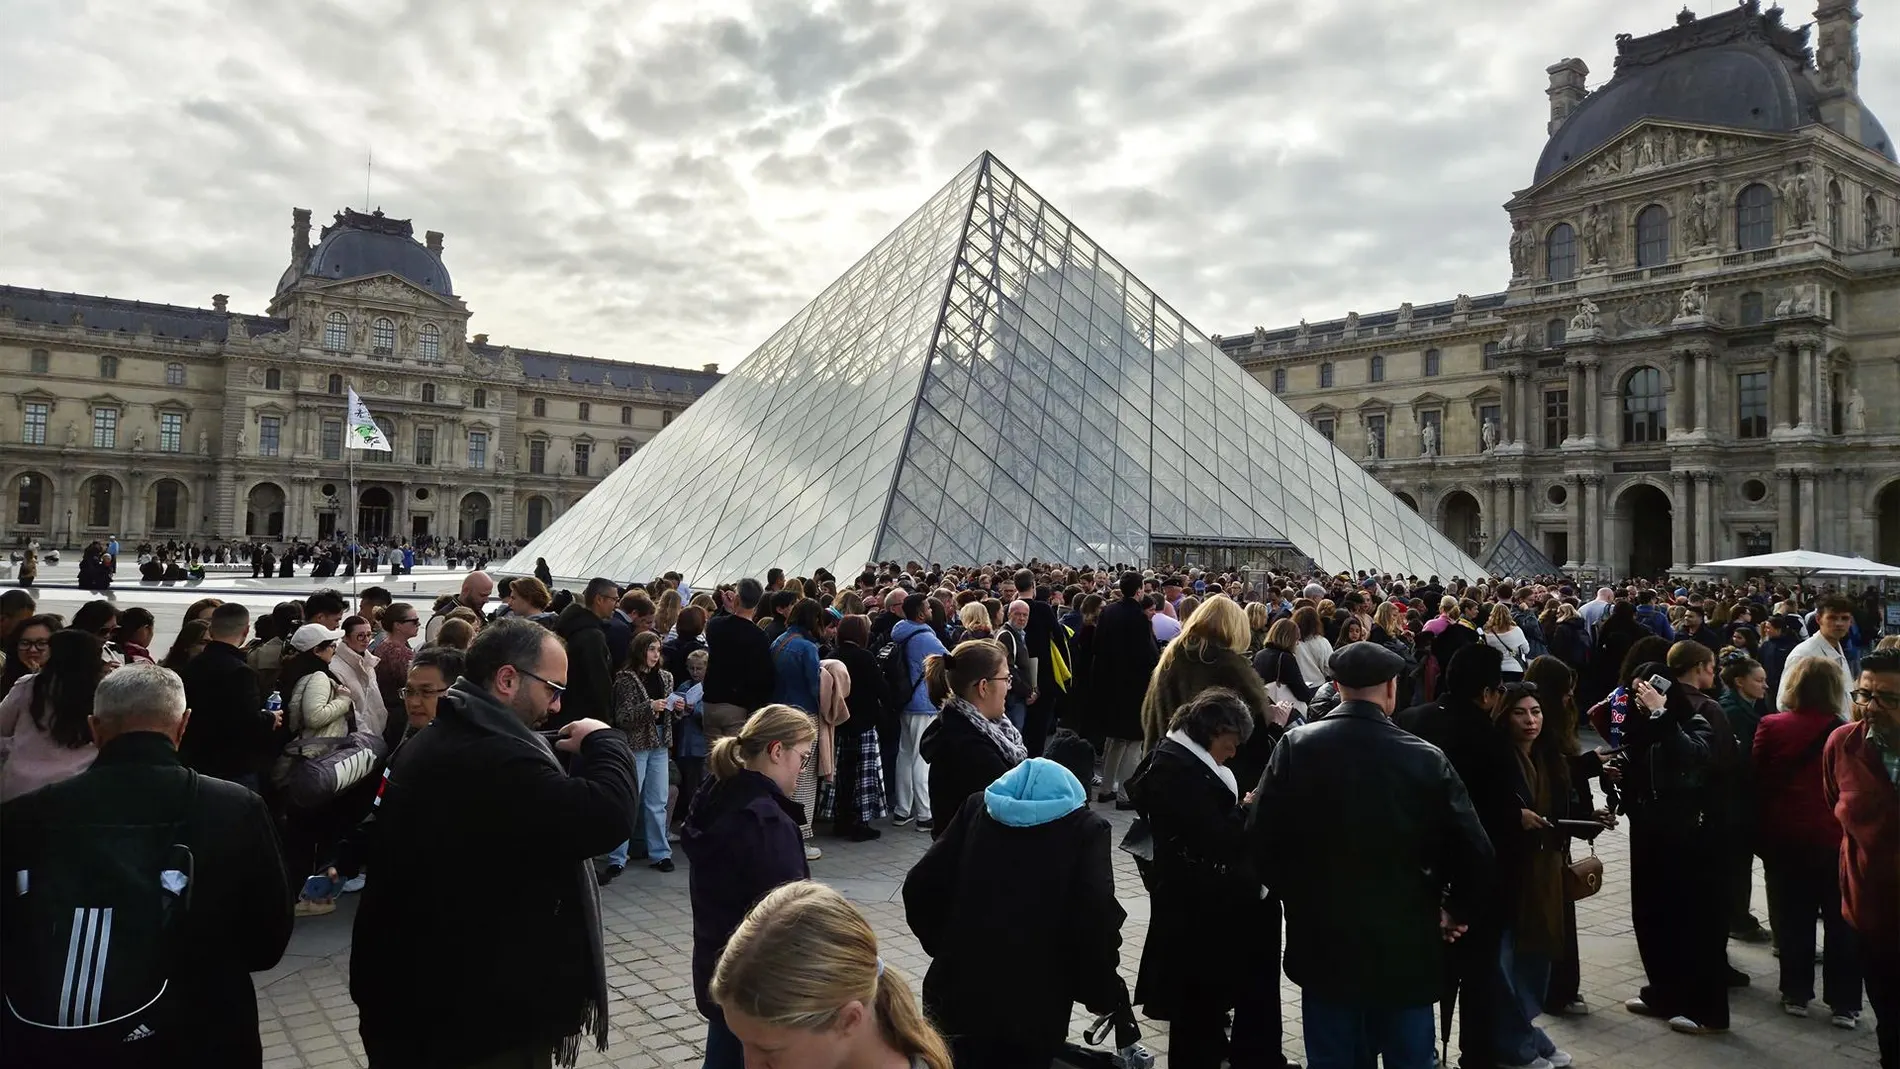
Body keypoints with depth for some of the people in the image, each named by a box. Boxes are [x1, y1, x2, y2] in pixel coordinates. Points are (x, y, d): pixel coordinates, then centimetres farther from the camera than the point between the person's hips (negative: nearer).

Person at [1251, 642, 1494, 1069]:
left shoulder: (1296, 746, -9)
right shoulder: (1426, 758, -11)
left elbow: (1261, 837, -8)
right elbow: (1474, 852, -11)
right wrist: (1453, 912, 7)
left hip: (1323, 943, 1)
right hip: (1405, 946, -1)